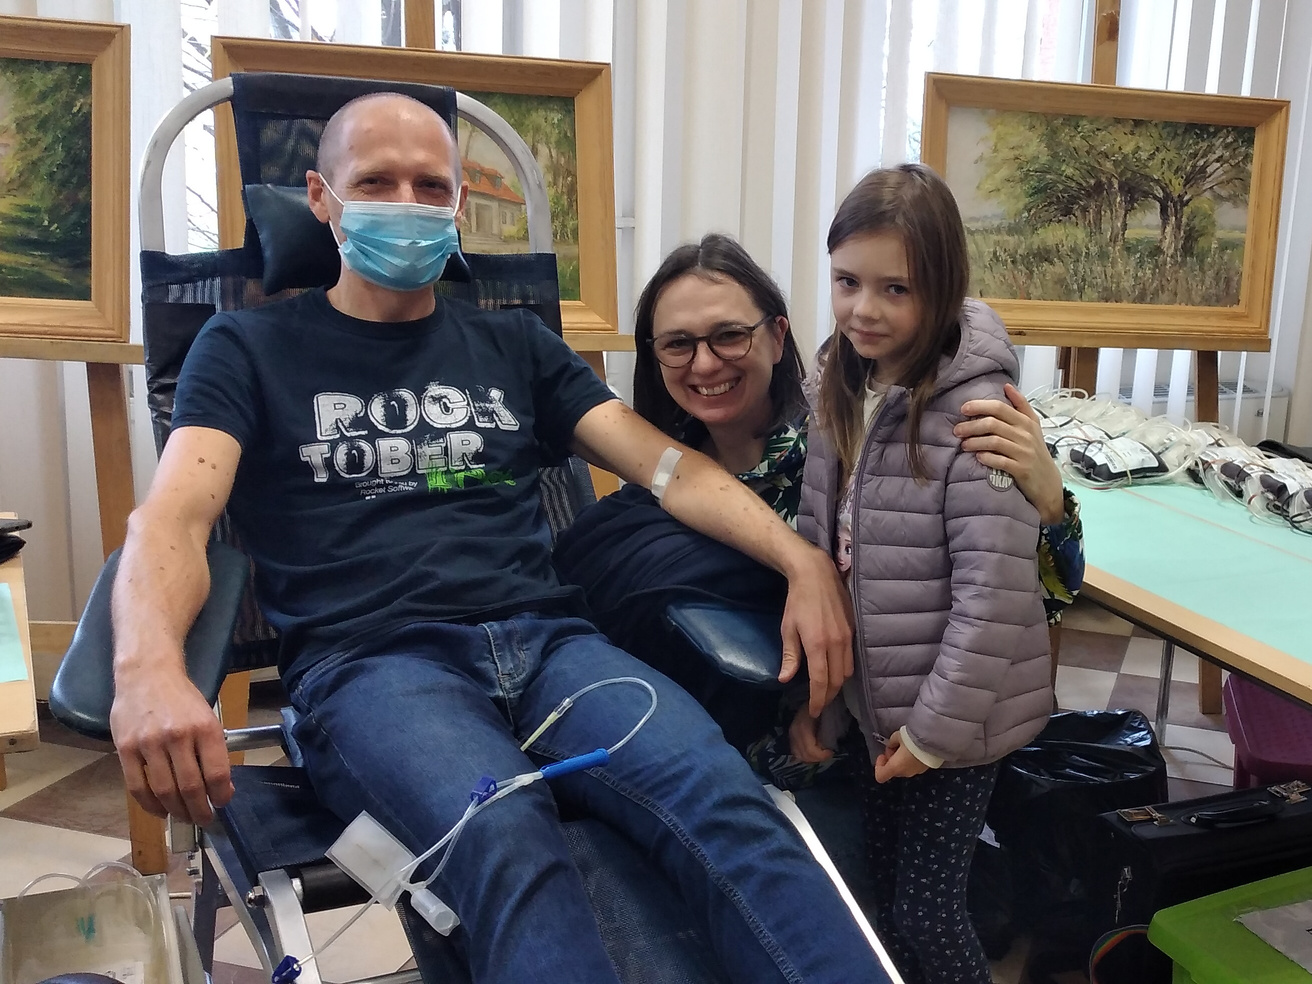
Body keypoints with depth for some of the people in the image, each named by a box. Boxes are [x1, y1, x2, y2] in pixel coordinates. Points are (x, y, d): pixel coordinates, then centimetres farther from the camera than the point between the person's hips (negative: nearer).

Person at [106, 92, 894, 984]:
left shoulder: (516, 345, 22)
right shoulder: (252, 348, 15)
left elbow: (670, 466, 12)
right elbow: (173, 519, -1)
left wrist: (803, 560, -5)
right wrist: (148, 667, -24)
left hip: (547, 641, 3)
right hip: (369, 661, -2)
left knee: (727, 806, -27)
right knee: (510, 845, -35)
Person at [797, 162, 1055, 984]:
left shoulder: (976, 412, -22)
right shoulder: (844, 394, 1)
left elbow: (993, 591, -23)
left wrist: (939, 725, -17)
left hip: (955, 716, -7)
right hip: (876, 704, 7)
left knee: (924, 914, 7)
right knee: (884, 893, 20)